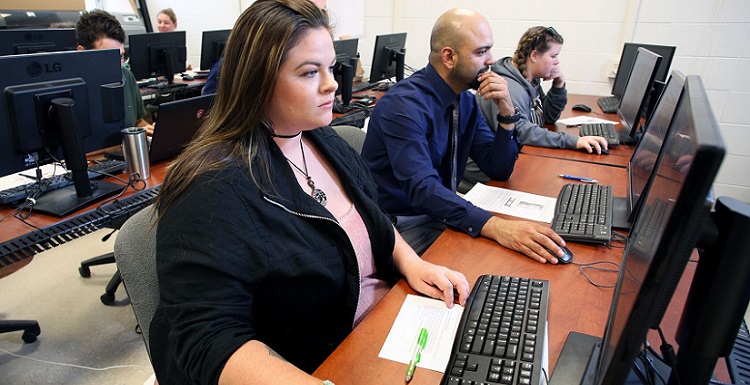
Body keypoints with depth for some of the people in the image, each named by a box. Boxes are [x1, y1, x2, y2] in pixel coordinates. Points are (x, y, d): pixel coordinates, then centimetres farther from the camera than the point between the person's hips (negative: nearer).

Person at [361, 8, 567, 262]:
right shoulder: (405, 104, -22)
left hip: (438, 212, 7)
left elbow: (499, 170, 3)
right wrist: (494, 226, -44)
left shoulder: (466, 101, 3)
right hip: (400, 224, -7)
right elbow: (422, 188, -34)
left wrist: (507, 114, -12)